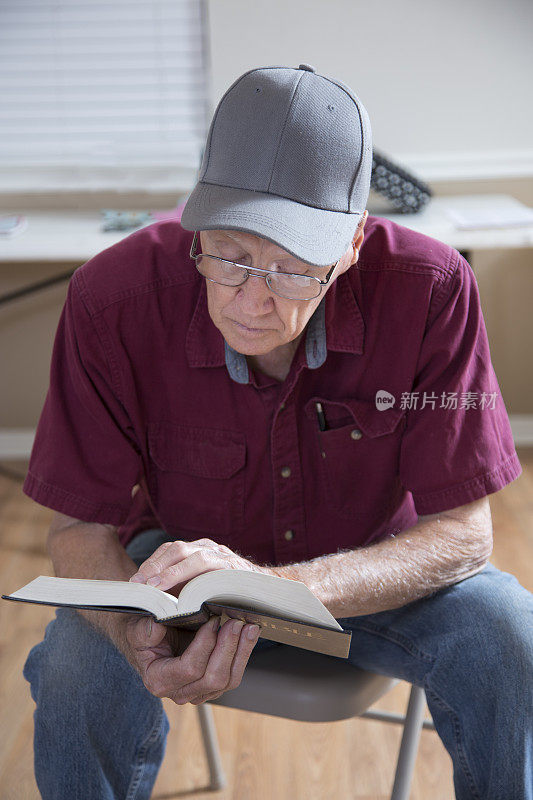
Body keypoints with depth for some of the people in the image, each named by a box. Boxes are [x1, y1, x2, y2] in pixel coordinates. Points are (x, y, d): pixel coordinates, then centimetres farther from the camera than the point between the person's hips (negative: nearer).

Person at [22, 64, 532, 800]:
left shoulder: (431, 289, -27)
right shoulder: (113, 298, -26)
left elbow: (463, 533, -23)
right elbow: (81, 528, -17)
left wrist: (280, 587, -40)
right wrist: (143, 639, -40)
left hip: (371, 567, 1)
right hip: (185, 559, 0)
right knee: (75, 670, -28)